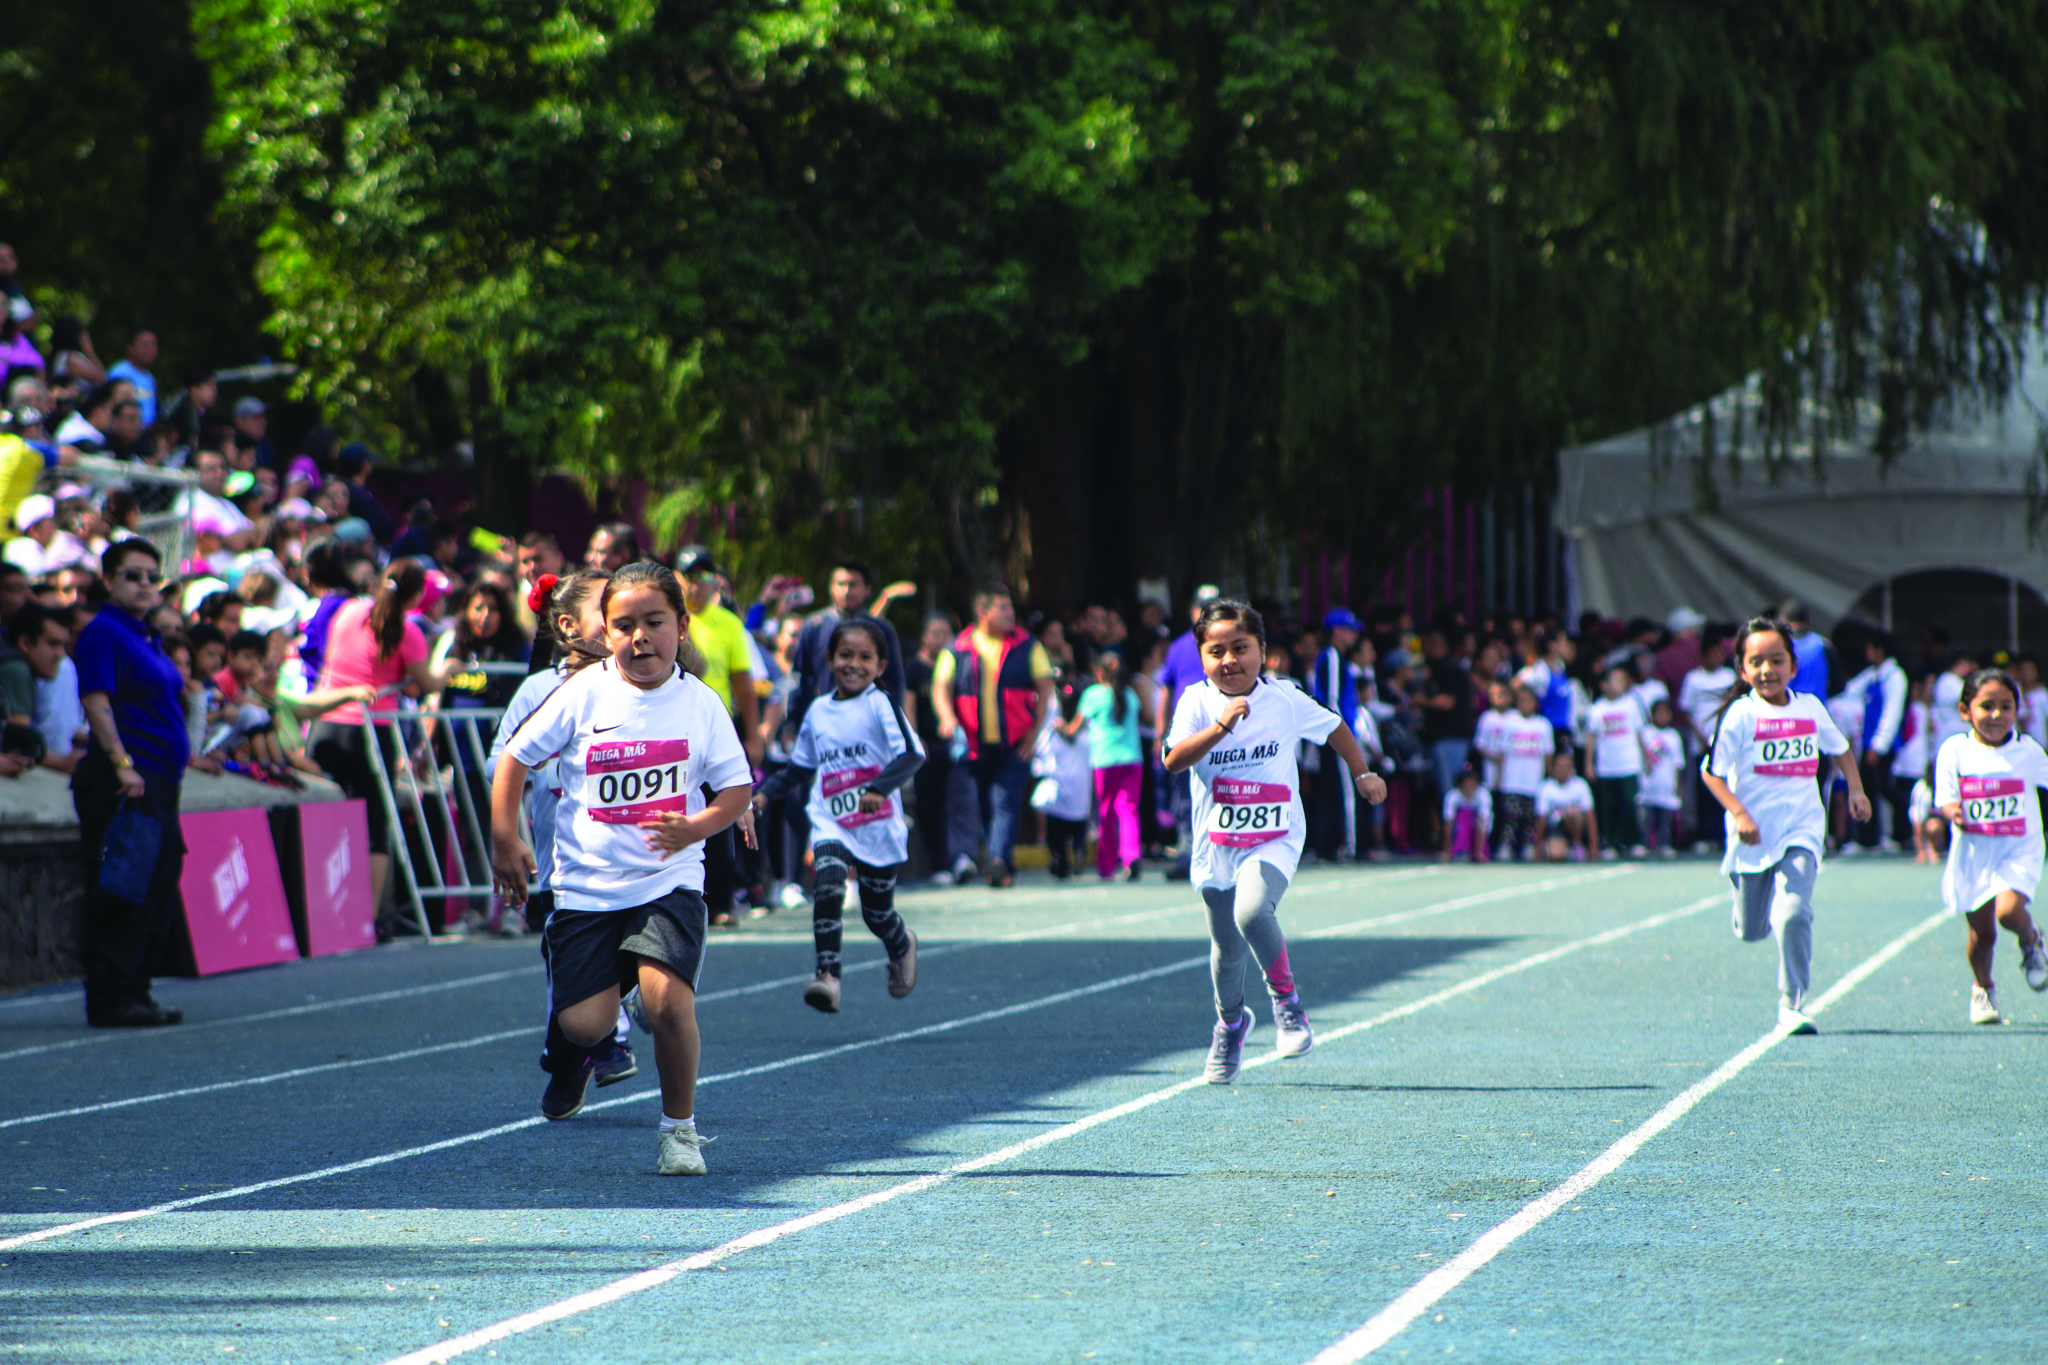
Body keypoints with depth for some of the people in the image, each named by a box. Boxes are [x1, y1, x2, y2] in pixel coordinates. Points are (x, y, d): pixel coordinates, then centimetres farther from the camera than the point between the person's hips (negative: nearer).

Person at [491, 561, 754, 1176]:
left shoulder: (700, 703, 0)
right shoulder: (584, 694, -2)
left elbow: (737, 787, 5)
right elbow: (515, 758, 6)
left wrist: (695, 827, -14)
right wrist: (505, 842, 3)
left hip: (668, 880, -1)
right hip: (586, 886, 1)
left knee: (666, 1000, -22)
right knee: (584, 1023, -9)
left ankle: (679, 1126, 0)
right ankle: (574, 1058, 31)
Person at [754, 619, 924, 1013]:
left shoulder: (881, 705, -9)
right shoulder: (818, 711, 7)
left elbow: (912, 755, -22)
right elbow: (800, 768, 22)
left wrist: (878, 789, -37)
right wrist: (765, 793, 8)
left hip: (879, 828, -2)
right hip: (831, 824, 2)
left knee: (877, 913, 12)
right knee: (827, 887, -26)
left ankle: (902, 947, 47)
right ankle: (827, 974, -28)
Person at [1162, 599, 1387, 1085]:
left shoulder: (1285, 699, -3)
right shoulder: (1197, 701, -6)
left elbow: (1333, 727, 16)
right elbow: (1173, 760, -20)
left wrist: (1363, 775, 23)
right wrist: (1221, 725, -30)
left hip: (1274, 839, -2)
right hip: (1217, 844, 2)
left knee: (1252, 909, -31)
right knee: (1227, 946, 13)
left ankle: (1286, 998, -9)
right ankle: (1230, 1022, 43)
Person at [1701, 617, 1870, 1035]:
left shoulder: (1810, 708, 3)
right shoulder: (1739, 714, -9)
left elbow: (1839, 749, 22)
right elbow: (1712, 771, -8)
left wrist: (1855, 789, 10)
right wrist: (1738, 813, -21)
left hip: (1800, 831, 1)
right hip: (1753, 836, -1)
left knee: (1793, 914, -21)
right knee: (1750, 931, 11)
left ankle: (1791, 1006, -12)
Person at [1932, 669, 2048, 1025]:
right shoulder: (1955, 751, -6)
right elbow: (1945, 798, -4)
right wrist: (1954, 812, -27)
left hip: (2018, 850, -1)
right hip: (1973, 852, 1)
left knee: (2009, 911, -24)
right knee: (1982, 933, 4)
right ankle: (1982, 989, 32)